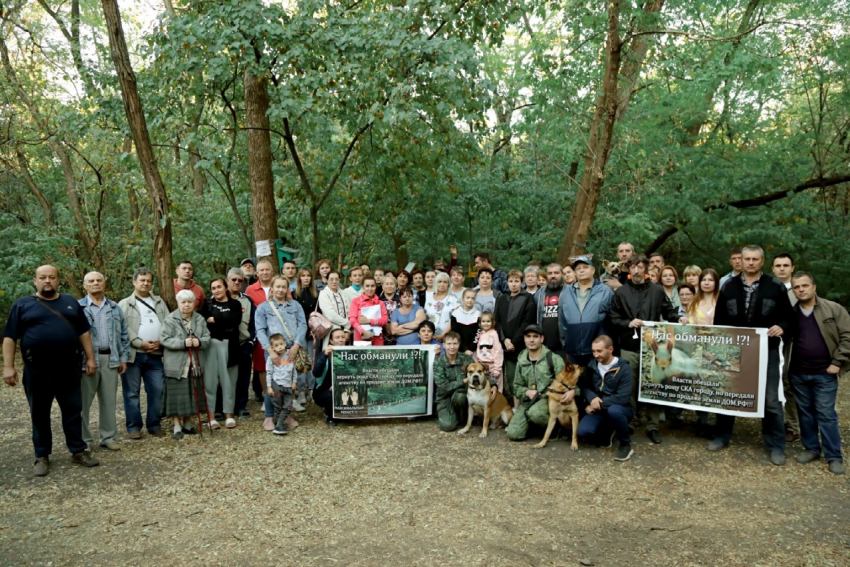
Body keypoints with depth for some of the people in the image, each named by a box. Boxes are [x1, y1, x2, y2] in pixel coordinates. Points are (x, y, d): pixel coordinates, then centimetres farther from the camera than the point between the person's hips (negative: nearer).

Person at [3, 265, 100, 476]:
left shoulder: (71, 303, 10)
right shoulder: (22, 305, 2)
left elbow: (83, 332, 11)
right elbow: (10, 337, 0)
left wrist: (90, 358, 5)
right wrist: (8, 366, -8)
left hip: (69, 368, 2)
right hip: (37, 370, -2)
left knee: (73, 410, 7)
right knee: (39, 414, 8)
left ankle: (78, 451, 18)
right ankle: (42, 456, 19)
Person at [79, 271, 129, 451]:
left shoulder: (115, 308, 12)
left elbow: (123, 334, 13)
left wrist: (123, 357, 7)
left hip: (110, 359, 3)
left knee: (109, 400, 9)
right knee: (83, 402, 4)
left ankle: (109, 437, 18)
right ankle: (83, 440, 14)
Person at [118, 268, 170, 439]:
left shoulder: (159, 302, 16)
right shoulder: (124, 304, 4)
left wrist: (160, 342, -7)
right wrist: (141, 343, -15)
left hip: (155, 354, 3)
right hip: (133, 354, -3)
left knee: (157, 390, 4)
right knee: (132, 392, 3)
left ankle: (154, 424, 15)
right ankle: (134, 426, 13)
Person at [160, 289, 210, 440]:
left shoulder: (200, 319, 7)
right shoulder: (170, 320, -5)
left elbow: (207, 338, 4)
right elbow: (165, 339, -12)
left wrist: (199, 342, -17)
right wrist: (183, 343, -23)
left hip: (195, 364, 4)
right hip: (176, 364, -4)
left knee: (192, 394, 11)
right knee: (177, 395, -1)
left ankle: (187, 424, 25)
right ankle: (177, 427, 8)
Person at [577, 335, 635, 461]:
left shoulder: (624, 369, -13)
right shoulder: (592, 365, 3)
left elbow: (623, 397, -20)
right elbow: (583, 385, 5)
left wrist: (599, 405, -19)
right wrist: (592, 398, -16)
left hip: (620, 409, -4)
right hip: (599, 409, 4)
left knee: (613, 410, -41)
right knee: (583, 432, -23)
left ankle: (625, 444, -14)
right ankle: (607, 431, 11)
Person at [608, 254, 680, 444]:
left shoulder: (657, 291, 5)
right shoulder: (621, 292, 4)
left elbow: (668, 311, 8)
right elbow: (613, 319, 3)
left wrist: (679, 318, -12)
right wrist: (628, 323, -13)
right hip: (629, 347, 0)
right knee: (629, 386, 7)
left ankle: (653, 426, 16)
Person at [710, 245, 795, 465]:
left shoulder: (776, 287, -1)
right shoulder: (728, 286, 4)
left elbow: (790, 319, 2)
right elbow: (719, 321, 7)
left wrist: (782, 327, -19)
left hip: (766, 352, -2)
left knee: (771, 400, 5)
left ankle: (776, 446, 18)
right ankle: (722, 437, 26)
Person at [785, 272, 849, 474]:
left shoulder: (834, 309, -3)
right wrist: (787, 365, -2)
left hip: (824, 373, -3)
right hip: (798, 373, 3)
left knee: (826, 414, 1)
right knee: (805, 412, 12)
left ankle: (834, 456, 11)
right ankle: (811, 448, 26)